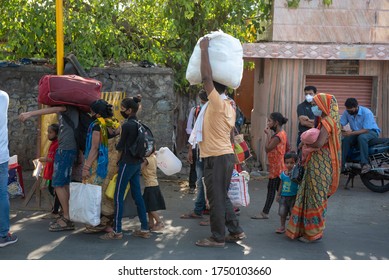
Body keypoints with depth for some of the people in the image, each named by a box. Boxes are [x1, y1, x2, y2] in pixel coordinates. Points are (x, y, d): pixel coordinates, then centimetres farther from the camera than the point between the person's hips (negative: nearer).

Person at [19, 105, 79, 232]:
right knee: (64, 184, 12)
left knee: (58, 184, -8)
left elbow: (54, 109, -26)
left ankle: (67, 219, -4)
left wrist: (30, 114, -33)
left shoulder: (69, 106, -10)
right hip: (65, 148, 10)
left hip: (66, 149, -10)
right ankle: (66, 217, 18)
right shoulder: (64, 109, 19)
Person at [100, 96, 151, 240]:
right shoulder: (138, 124, 10)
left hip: (127, 163, -9)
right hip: (137, 162, 9)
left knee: (118, 196, -3)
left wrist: (114, 146, 13)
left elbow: (120, 146, -7)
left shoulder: (127, 125, -14)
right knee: (137, 195, 11)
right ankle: (144, 229, 13)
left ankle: (117, 231, 0)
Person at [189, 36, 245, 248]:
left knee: (216, 198, -1)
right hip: (225, 155, 9)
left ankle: (218, 237, 6)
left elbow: (206, 77, -19)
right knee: (222, 197, 17)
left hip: (216, 157, -9)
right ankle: (235, 231, 21)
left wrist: (204, 50, -15)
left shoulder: (217, 103, -15)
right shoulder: (228, 107, 13)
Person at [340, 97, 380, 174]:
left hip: (371, 131, -5)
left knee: (362, 137, -39)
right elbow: (341, 123, -4)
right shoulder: (347, 112, -9)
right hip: (356, 132, 5)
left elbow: (366, 130, -28)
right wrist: (342, 130, -29)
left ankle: (365, 164, -36)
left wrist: (352, 133, -38)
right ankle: (341, 165, -22)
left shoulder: (366, 113, -26)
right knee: (345, 140, -25)